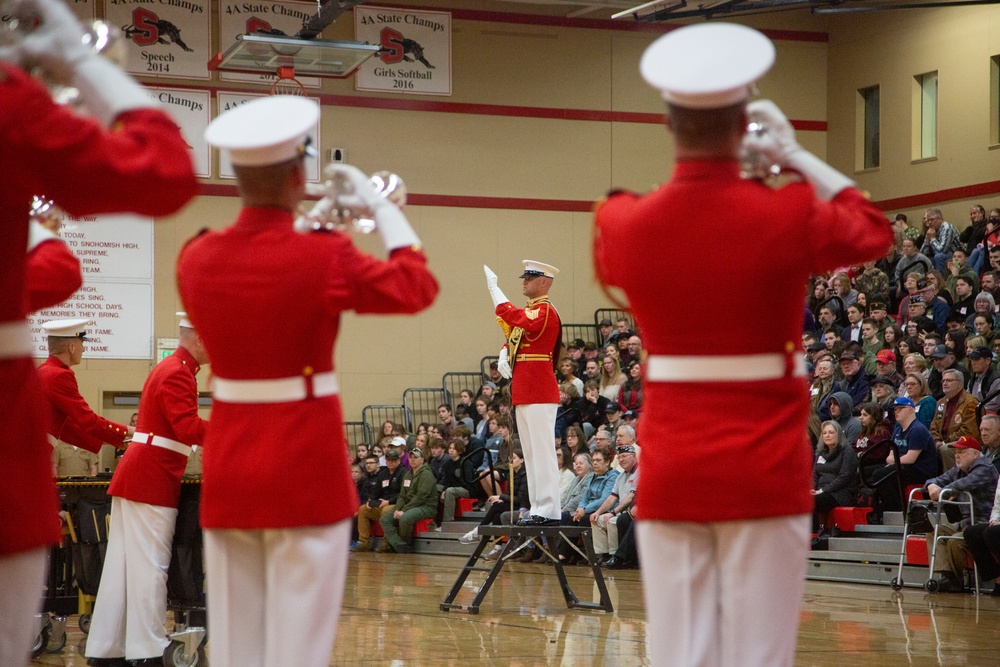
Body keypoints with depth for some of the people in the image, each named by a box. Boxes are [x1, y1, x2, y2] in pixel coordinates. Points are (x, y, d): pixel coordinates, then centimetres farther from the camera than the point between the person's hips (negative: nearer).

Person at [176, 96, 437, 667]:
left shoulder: (197, 259, 1)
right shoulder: (324, 256, -14)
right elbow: (417, 287, 0)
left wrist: (302, 226, 26)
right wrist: (380, 205, 10)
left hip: (230, 459, 5)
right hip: (305, 463, -5)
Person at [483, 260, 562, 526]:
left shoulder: (545, 311, -13)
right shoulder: (529, 312, 19)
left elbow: (512, 317, -26)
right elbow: (512, 338, 23)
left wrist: (493, 287, -18)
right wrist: (504, 355, 1)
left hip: (539, 395, -10)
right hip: (524, 394, 10)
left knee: (542, 452, -9)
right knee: (531, 453, 12)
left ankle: (548, 511, -9)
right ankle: (538, 509, 16)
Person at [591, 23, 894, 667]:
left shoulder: (625, 224, -3)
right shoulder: (787, 215, -10)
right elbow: (873, 230, 11)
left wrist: (691, 150, 27)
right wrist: (795, 154, 18)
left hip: (671, 469, 3)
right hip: (764, 469, -3)